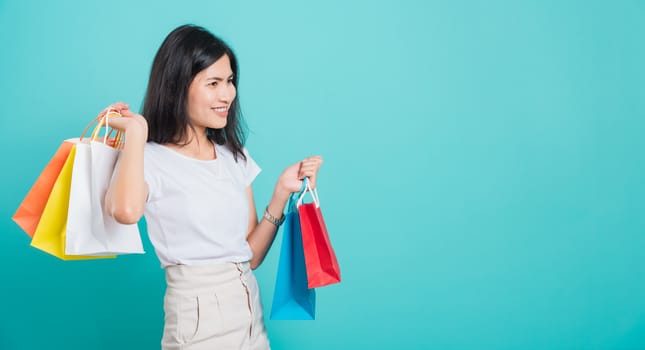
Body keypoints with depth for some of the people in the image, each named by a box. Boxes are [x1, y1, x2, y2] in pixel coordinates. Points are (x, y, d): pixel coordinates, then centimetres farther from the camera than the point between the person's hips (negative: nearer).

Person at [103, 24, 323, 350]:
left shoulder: (234, 157, 7)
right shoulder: (152, 159, -8)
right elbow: (126, 211, -34)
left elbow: (251, 257, 7)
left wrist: (281, 193, -6)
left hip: (251, 318, 6)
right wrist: (136, 130, -19)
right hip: (198, 322, -5)